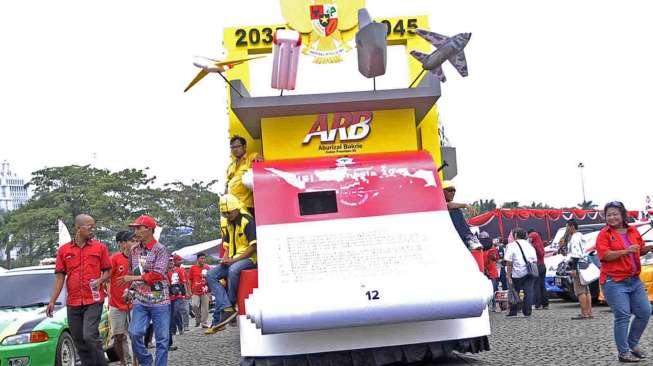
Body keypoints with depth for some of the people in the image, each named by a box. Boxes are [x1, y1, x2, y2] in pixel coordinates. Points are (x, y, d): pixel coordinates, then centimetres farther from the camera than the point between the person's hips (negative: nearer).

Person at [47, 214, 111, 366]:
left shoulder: (100, 247, 3)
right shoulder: (63, 250, 7)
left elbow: (107, 271, 8)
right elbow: (60, 277, 8)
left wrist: (100, 281, -13)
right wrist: (52, 301, 2)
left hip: (94, 301, -3)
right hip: (73, 303, 3)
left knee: (90, 336, -17)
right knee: (79, 341, 8)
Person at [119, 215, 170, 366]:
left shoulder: (160, 249, -6)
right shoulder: (134, 251, 11)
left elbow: (157, 274, -15)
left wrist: (134, 278, -11)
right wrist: (130, 288, 11)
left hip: (159, 301, -4)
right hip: (140, 301, 4)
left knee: (162, 338, 0)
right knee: (135, 333, -11)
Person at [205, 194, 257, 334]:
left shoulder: (247, 221, -11)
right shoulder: (230, 225, 16)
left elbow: (253, 247, -17)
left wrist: (233, 260, -20)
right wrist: (225, 258, 2)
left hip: (249, 259, -9)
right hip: (233, 261, 9)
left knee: (233, 270, -38)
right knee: (211, 275, -9)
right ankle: (227, 308, -25)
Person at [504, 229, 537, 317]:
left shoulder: (511, 246, -3)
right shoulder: (530, 246, 14)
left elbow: (509, 263, -8)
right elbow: (535, 261, 15)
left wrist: (509, 277, -8)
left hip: (517, 274, -3)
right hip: (530, 272, 4)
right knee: (528, 292, 3)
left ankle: (513, 312, 12)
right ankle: (527, 311, 0)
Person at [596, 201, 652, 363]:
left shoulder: (633, 231, 11)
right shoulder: (604, 234, -5)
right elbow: (604, 255, -17)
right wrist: (626, 251, -24)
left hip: (634, 280, 6)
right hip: (615, 282, -6)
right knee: (623, 316, -8)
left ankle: (633, 343, 25)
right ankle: (623, 352, 0)